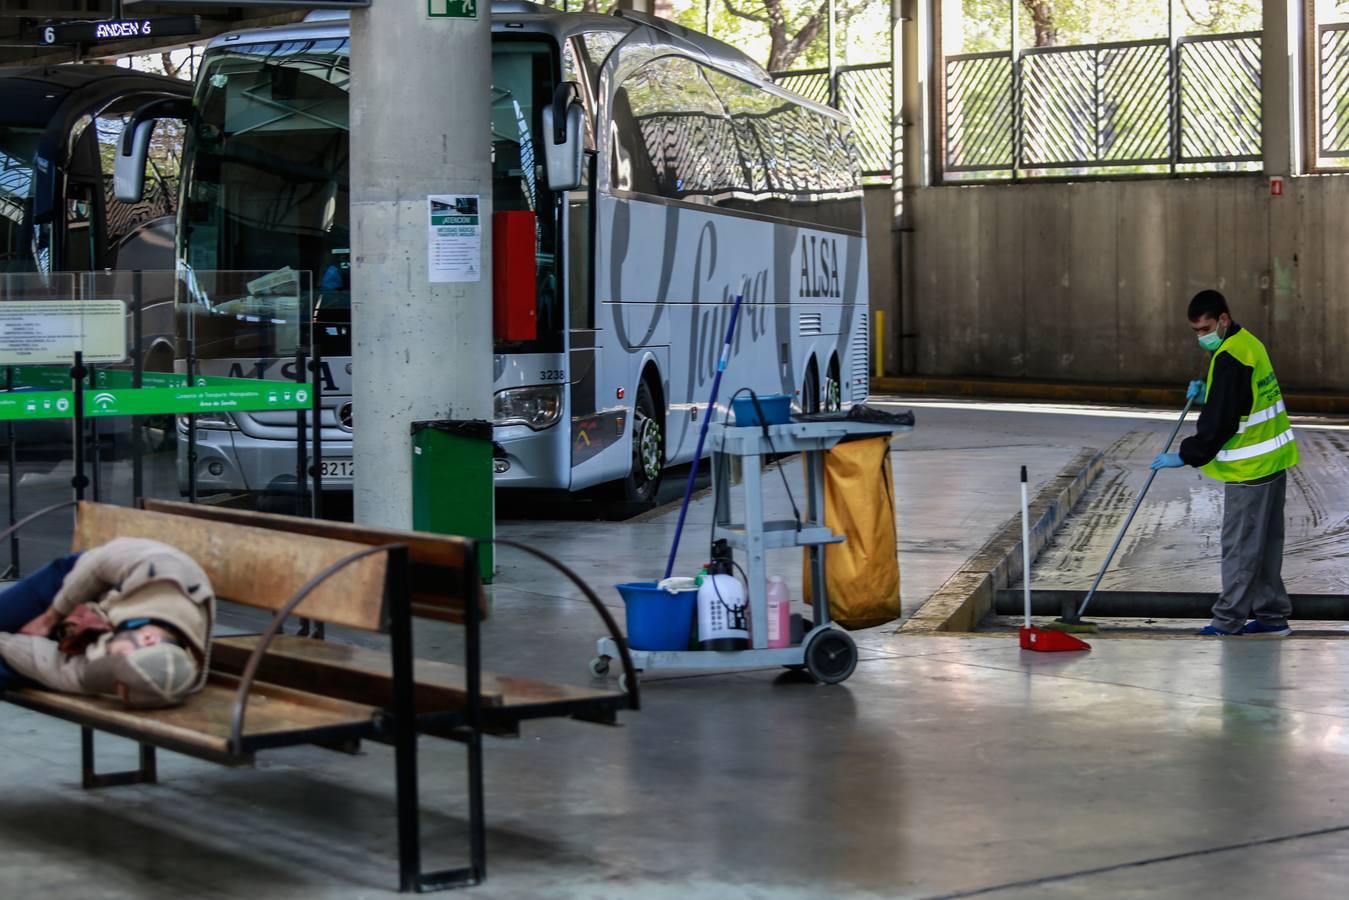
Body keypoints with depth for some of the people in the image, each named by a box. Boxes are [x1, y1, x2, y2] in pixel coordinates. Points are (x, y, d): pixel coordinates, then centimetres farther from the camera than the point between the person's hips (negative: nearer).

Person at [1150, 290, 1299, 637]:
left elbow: (1219, 421, -21)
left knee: (1239, 546, -2)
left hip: (1250, 467, -10)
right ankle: (1273, 614, 23)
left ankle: (1228, 621, 5)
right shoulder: (1248, 343, 11)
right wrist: (1206, 394, 8)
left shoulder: (1230, 357, -20)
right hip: (1272, 461, 10)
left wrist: (1187, 456, -14)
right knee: (1266, 543, 16)